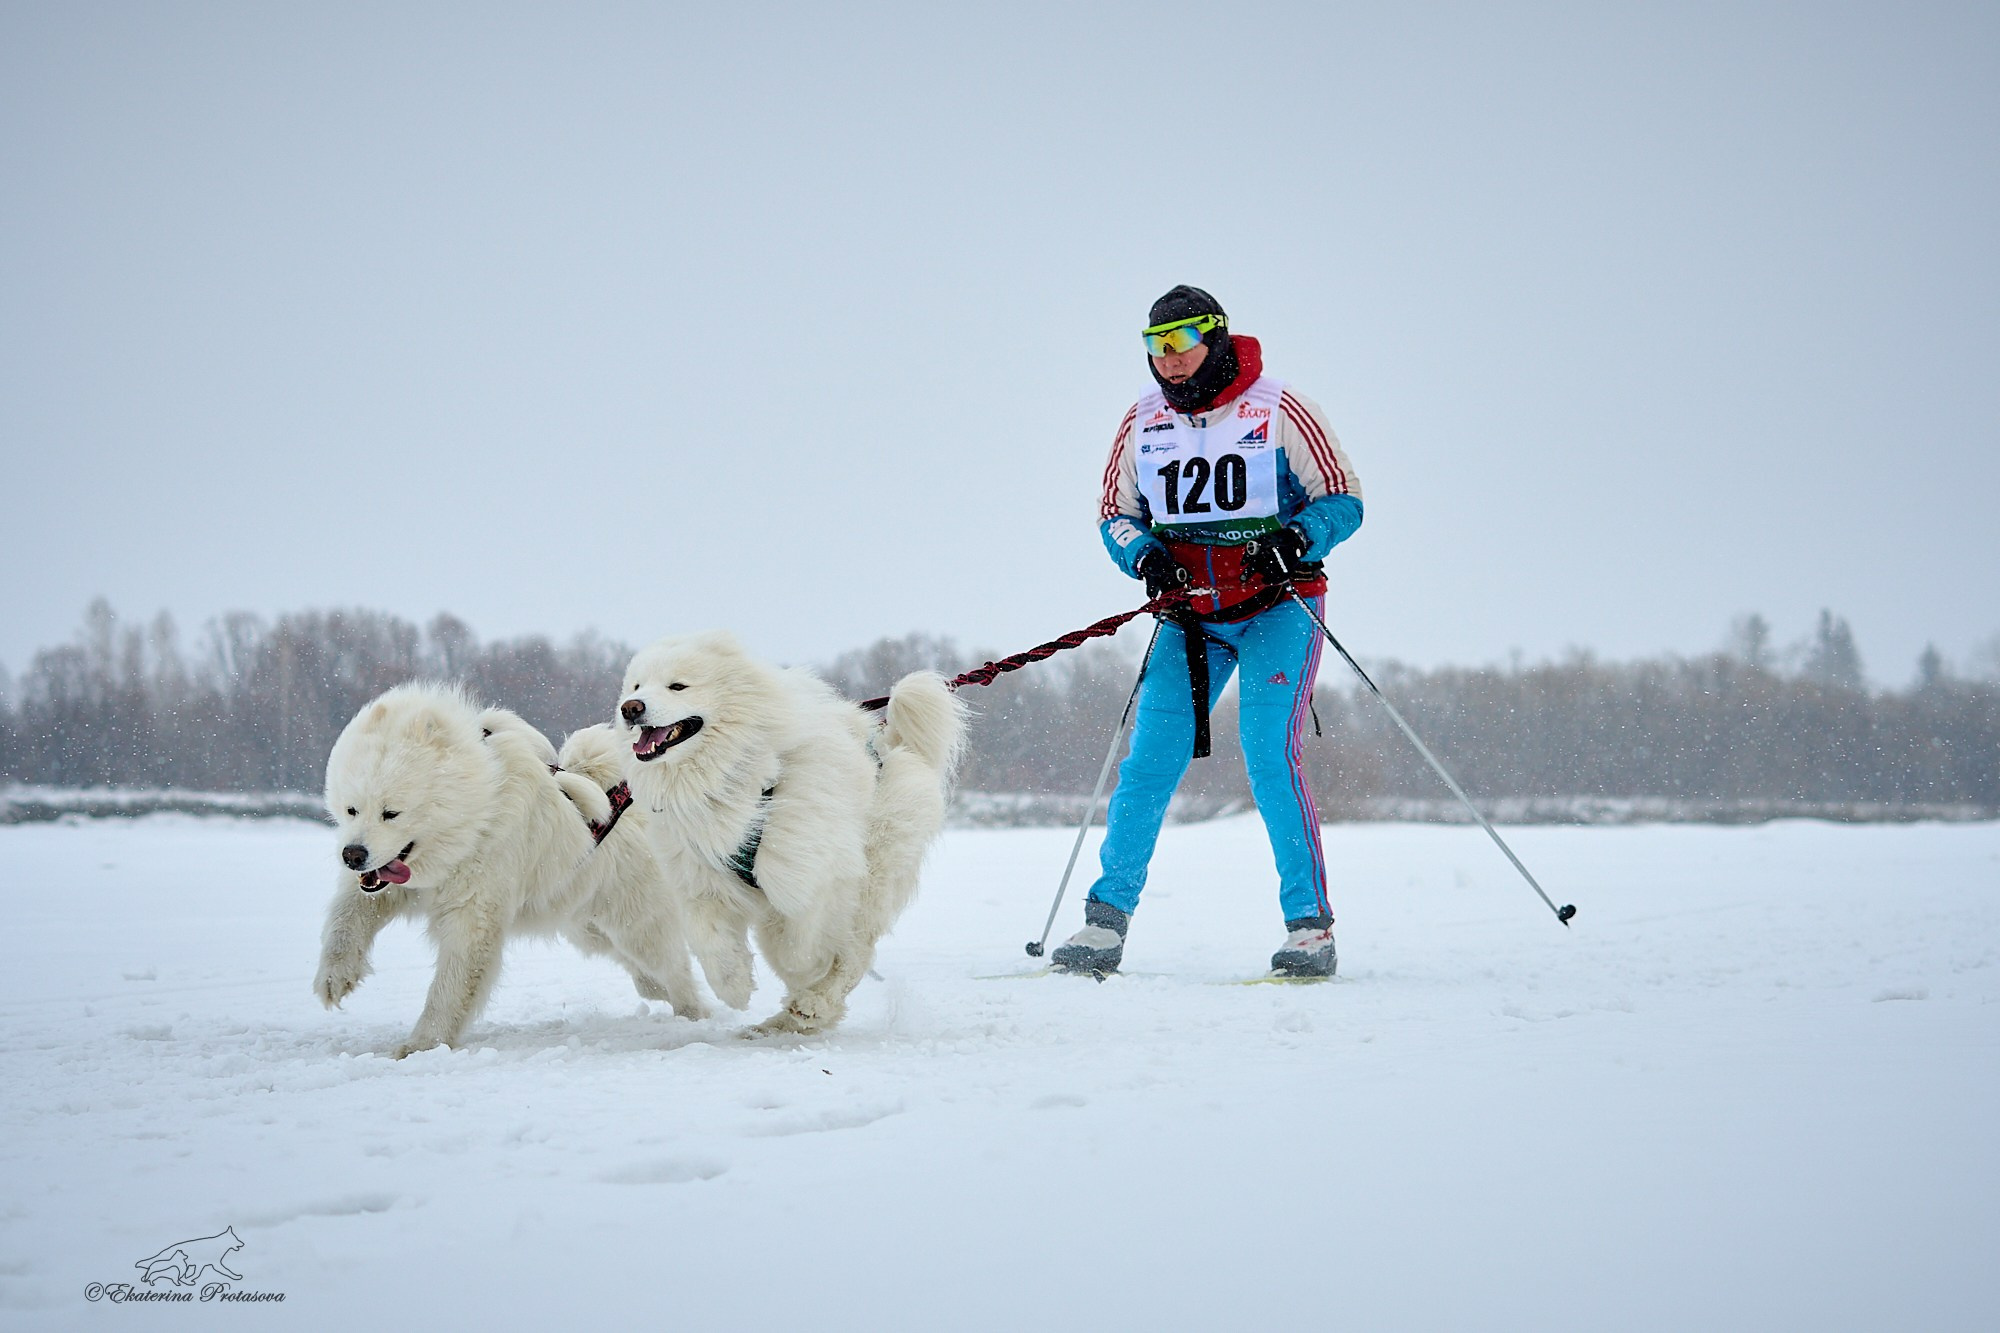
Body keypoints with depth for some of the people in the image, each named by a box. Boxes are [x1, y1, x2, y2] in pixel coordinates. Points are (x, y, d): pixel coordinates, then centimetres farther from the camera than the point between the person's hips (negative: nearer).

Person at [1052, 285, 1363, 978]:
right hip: (1191, 615, 4)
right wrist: (1144, 554, -7)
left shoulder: (1278, 411, -7)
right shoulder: (1142, 423, 6)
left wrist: (1295, 538, -23)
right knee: (1148, 760, -2)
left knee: (1270, 753, -16)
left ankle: (1310, 921, -9)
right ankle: (1106, 920, 6)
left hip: (1277, 608, -4)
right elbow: (1114, 512, 14)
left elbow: (1342, 500, -3)